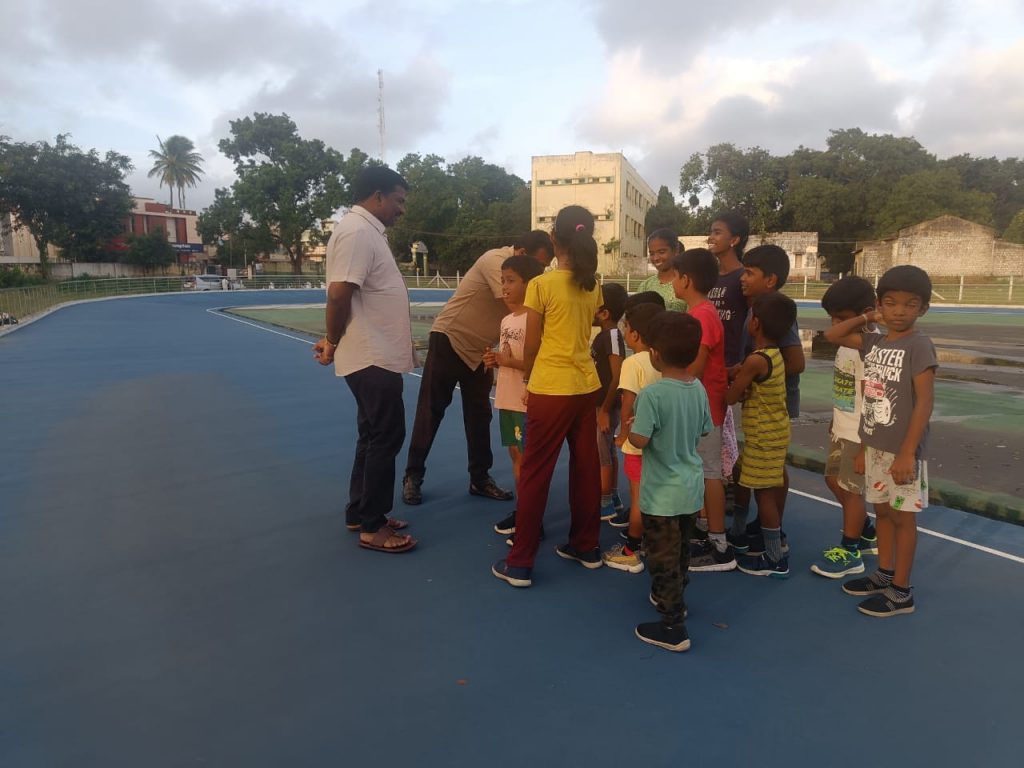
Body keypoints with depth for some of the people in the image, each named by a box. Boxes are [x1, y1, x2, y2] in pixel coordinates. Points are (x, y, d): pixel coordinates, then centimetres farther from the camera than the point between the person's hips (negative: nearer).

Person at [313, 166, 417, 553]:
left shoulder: (369, 231, 16)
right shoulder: (356, 231, -17)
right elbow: (339, 295, -24)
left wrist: (335, 341, 11)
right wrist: (334, 342, -11)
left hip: (379, 356, 10)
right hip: (372, 358, -10)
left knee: (374, 436, 16)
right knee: (386, 437, -3)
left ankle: (360, 513, 29)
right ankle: (372, 526, 8)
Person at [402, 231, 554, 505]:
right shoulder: (496, 260, -21)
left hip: (479, 349, 8)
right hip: (449, 340, -7)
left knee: (479, 416, 8)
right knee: (431, 411, 1)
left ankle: (480, 479, 17)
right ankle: (412, 477, 12)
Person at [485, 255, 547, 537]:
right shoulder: (506, 320, 12)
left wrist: (511, 362, -20)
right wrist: (495, 361, 2)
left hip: (526, 402, -9)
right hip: (506, 399, 9)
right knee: (515, 454, 16)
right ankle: (521, 510, 28)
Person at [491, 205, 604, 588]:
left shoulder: (541, 284, -11)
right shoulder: (593, 285, 5)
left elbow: (532, 344, -5)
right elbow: (582, 331, 8)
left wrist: (528, 376, 12)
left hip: (552, 389, -6)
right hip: (587, 384, 6)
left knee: (535, 474, 2)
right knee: (586, 468, 15)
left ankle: (520, 563, 9)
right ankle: (586, 547, 28)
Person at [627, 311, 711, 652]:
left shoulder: (652, 394, -24)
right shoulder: (699, 389, -1)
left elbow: (639, 440, -25)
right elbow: (703, 431, 9)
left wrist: (630, 428, -4)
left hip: (663, 493, -7)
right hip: (691, 487, 8)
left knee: (663, 558, 4)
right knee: (680, 552, 25)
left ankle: (673, 627, 11)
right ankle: (672, 597, 44)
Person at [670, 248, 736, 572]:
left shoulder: (702, 315, -19)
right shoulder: (699, 312, 12)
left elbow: (695, 368, -21)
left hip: (703, 406, -10)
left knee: (709, 473, -5)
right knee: (700, 471, 16)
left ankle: (719, 547, 2)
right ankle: (704, 530, 27)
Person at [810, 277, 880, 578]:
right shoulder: (847, 342, 5)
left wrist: (864, 448, -21)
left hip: (859, 434, -9)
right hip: (842, 429, 9)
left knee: (851, 490, 3)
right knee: (834, 480, 19)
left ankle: (849, 553, 20)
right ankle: (868, 534, 38)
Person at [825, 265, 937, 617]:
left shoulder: (919, 346, -15)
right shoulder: (874, 342, 5)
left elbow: (925, 402, -18)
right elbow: (832, 335, 15)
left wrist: (907, 453, -21)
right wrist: (868, 318, 4)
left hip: (902, 450, -7)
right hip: (874, 446, 7)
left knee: (902, 516, 4)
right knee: (882, 511, 17)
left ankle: (901, 592, 16)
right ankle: (884, 574, 33)